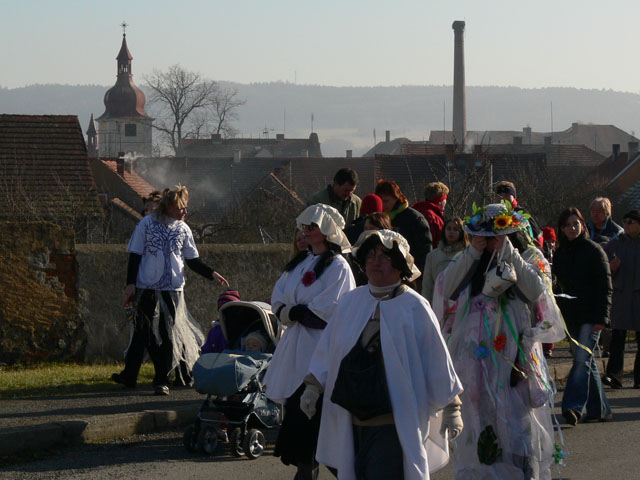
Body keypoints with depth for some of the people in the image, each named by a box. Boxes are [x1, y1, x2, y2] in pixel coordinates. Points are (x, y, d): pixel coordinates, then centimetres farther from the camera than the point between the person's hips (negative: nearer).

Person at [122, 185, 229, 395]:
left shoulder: (183, 229, 8)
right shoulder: (147, 224, 1)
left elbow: (192, 260, 15)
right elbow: (135, 255, 4)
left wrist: (212, 274, 1)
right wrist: (130, 284, -3)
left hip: (173, 289, 1)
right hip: (147, 289, -1)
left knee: (169, 333, -5)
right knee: (149, 333, -1)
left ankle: (162, 379, 0)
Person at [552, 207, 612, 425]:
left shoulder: (594, 250, -4)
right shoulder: (560, 254, 11)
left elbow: (605, 286, -6)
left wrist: (601, 316, -13)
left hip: (590, 316, -6)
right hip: (570, 315, 6)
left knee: (582, 360, -16)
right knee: (587, 362, 9)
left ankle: (573, 406, -26)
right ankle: (599, 410, 15)